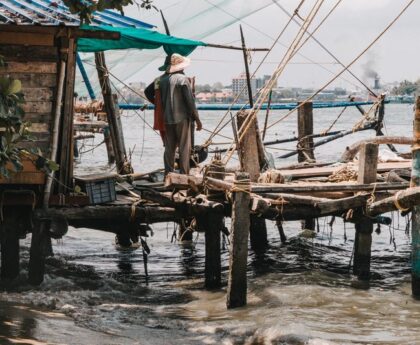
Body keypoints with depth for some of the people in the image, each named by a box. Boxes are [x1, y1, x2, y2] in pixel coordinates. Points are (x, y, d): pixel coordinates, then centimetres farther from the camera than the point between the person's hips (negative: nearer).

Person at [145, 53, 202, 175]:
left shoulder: (160, 80, 7)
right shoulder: (182, 79, -10)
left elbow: (147, 92, 19)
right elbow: (190, 100, -13)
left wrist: (158, 104, 22)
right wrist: (197, 119, -8)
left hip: (166, 119, 6)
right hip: (182, 118, -6)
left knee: (169, 148, 12)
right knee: (184, 148, -1)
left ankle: (168, 175, 13)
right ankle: (183, 175, -4)